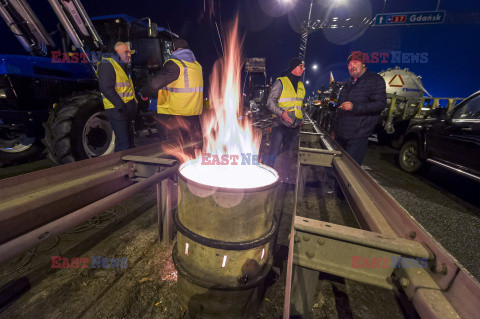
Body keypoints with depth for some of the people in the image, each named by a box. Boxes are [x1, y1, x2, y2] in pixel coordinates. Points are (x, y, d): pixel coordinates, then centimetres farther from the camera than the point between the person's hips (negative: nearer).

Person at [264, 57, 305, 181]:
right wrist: (281, 113, -24)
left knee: (289, 154, 11)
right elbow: (270, 102, -9)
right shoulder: (281, 82, -2)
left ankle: (284, 178, 24)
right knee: (273, 153, -9)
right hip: (280, 124, -6)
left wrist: (301, 119, 13)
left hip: (294, 126, 6)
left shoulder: (301, 85, 18)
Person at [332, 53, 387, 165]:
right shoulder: (348, 83, 21)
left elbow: (381, 104, -12)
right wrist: (334, 129, 23)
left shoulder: (375, 80, -1)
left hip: (358, 137, -7)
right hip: (340, 135, 7)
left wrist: (354, 107, -23)